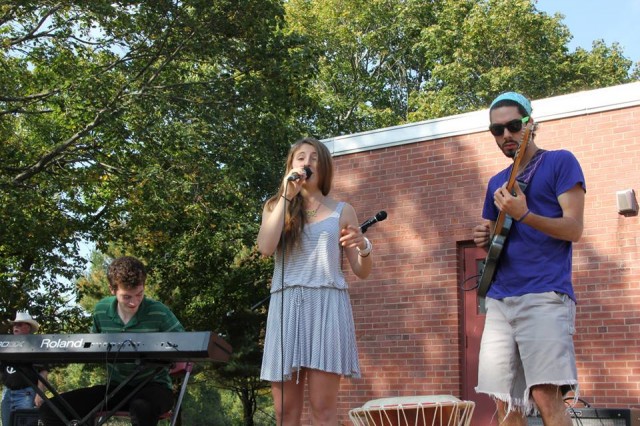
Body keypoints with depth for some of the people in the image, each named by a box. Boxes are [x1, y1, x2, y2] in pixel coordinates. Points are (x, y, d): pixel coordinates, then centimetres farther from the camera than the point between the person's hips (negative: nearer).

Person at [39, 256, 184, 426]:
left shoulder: (159, 313, -14)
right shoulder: (101, 310, -2)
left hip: (154, 385, -5)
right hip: (116, 386, 5)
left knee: (142, 408, -44)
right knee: (49, 410, -12)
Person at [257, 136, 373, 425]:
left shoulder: (342, 211, 14)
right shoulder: (275, 207, 17)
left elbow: (362, 272, 12)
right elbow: (265, 248, -4)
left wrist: (364, 248, -11)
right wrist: (287, 197, -1)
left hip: (327, 306, -1)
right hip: (285, 307, 1)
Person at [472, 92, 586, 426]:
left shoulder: (560, 162, 3)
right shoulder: (496, 183, 21)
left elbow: (574, 229, -6)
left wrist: (523, 214, -20)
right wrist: (485, 239, 3)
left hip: (545, 295, -6)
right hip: (500, 299, 6)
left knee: (546, 396, -17)